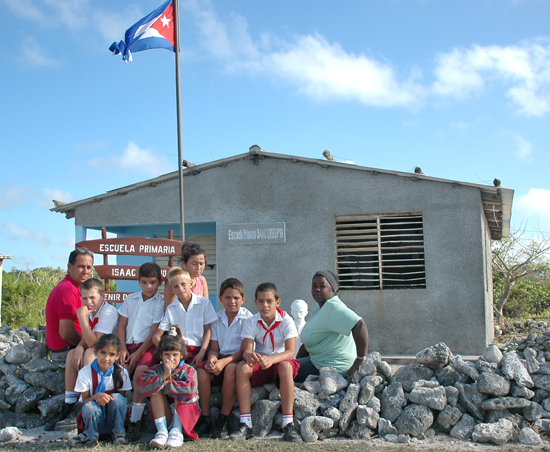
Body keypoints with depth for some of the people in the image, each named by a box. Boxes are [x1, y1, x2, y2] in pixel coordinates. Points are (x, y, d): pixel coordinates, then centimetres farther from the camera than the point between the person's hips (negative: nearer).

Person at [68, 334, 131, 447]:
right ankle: (91, 435, -3)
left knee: (117, 398, -29)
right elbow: (84, 401, -9)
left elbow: (123, 398, -4)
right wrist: (96, 396, -31)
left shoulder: (121, 372, -7)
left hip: (115, 420, 1)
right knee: (89, 407, -33)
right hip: (96, 421, -1)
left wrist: (109, 399, -26)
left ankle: (118, 432, -6)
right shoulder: (85, 372, -8)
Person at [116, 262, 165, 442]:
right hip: (129, 345, 4)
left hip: (148, 347, -4)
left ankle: (135, 420, -22)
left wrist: (138, 354, -12)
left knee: (140, 372, -29)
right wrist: (123, 349, -3)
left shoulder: (160, 303, 0)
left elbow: (154, 332, -6)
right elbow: (121, 325, 12)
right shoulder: (130, 299, 14)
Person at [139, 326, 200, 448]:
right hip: (162, 416, 2)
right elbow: (143, 389, -18)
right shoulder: (156, 370, 2)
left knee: (180, 394, -23)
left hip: (185, 414, -2)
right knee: (156, 390, -18)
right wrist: (163, 377, -28)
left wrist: (166, 385, -18)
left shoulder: (188, 371, -5)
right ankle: (162, 431, -30)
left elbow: (191, 390, -28)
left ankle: (177, 431, -31)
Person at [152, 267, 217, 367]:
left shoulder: (204, 303, 6)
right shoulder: (170, 309, 12)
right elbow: (156, 336, 9)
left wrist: (202, 353, -8)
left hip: (196, 350, -1)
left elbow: (208, 331, 6)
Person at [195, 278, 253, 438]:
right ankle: (205, 418, -17)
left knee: (231, 368, -36)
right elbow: (214, 348, 9)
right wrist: (212, 359, -16)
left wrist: (224, 362, -23)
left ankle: (223, 420, -25)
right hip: (221, 358, 4)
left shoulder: (247, 318, -3)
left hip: (238, 359, -4)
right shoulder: (217, 319, 11)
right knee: (202, 370, -25)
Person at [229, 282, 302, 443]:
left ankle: (288, 425, -37)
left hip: (280, 362, -2)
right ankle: (245, 425, -28)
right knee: (242, 367, -28)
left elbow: (290, 352, -24)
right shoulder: (251, 322, -7)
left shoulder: (286, 321, -13)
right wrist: (249, 356, -44)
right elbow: (246, 350, -17)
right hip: (259, 365, 2)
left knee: (286, 366, -36)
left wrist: (271, 360, -44)